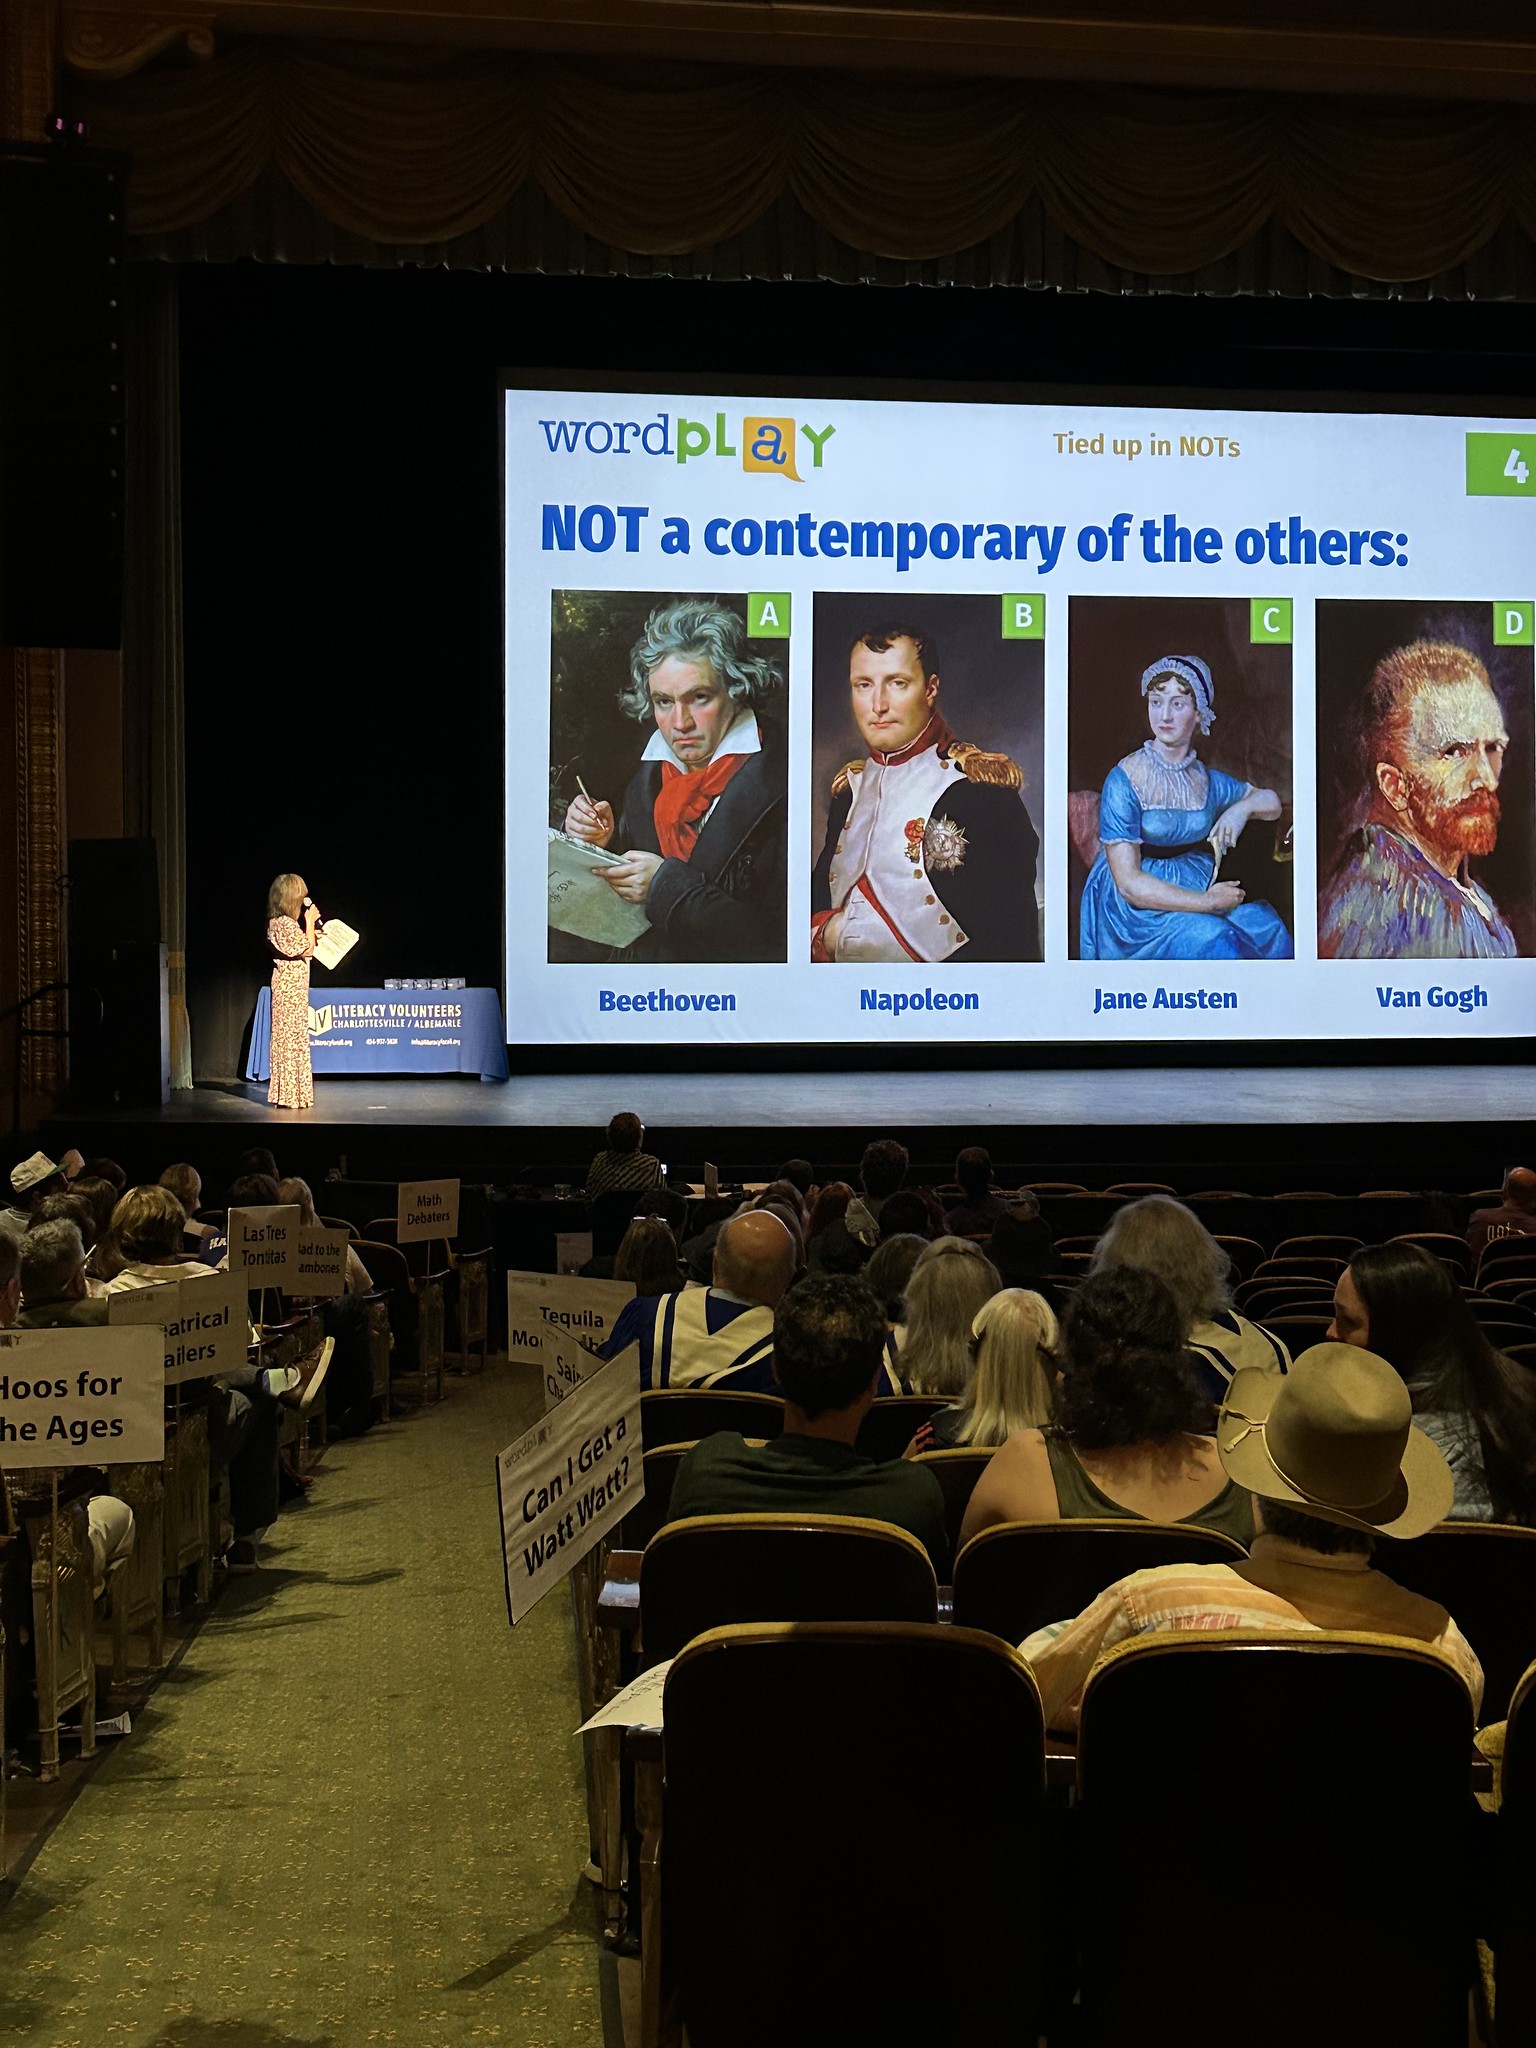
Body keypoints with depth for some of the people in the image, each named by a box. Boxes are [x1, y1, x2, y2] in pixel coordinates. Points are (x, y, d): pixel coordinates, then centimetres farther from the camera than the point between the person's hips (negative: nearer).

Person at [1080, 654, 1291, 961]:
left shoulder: (1207, 779, 7)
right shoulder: (1123, 781, -10)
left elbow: (1271, 801, 23)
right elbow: (1129, 883, -15)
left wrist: (1242, 808, -1)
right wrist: (1207, 903, -17)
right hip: (1136, 908, -6)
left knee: (1267, 926, -20)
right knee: (1212, 938, -31)